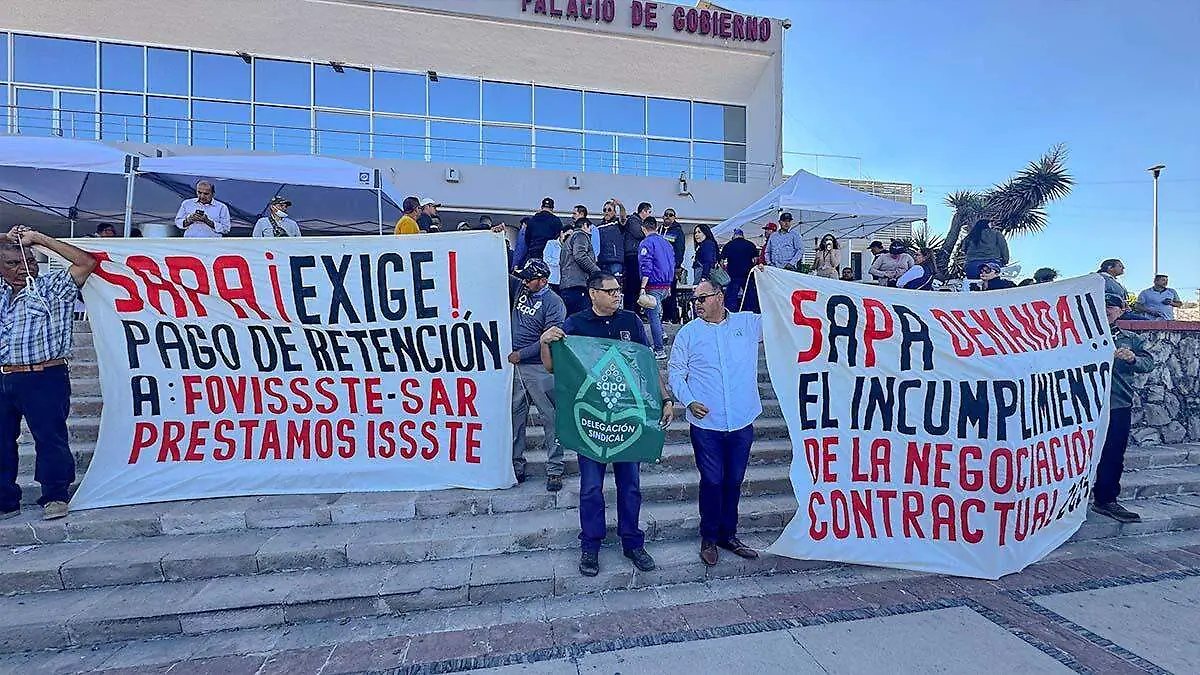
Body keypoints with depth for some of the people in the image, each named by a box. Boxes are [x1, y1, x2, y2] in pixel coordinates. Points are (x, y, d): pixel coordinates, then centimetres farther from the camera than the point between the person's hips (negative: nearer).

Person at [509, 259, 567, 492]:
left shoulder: (553, 303, -9)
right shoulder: (521, 291, 11)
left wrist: (520, 354, -13)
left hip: (540, 368, -7)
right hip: (515, 365, 7)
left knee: (550, 418, 1)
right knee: (515, 415, 11)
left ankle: (555, 470, 11)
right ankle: (516, 465, 24)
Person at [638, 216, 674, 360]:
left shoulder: (646, 243, -8)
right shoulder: (666, 243, 15)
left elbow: (646, 267, -18)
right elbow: (672, 264, 20)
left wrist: (643, 287, -18)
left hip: (654, 286, -8)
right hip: (666, 285, 8)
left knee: (653, 317, -4)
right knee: (657, 313, 24)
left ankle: (660, 351, -4)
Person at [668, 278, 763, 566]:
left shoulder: (748, 323, 4)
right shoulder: (688, 332, 0)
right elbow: (676, 371, 2)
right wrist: (688, 401, -12)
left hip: (742, 422, 2)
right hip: (706, 423, -2)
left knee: (734, 481, 16)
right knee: (712, 482, 6)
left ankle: (728, 535, 35)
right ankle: (709, 538, 27)